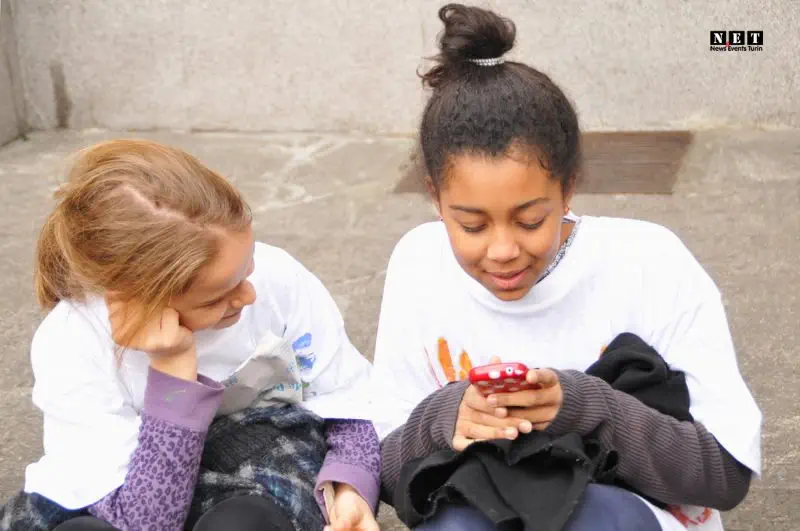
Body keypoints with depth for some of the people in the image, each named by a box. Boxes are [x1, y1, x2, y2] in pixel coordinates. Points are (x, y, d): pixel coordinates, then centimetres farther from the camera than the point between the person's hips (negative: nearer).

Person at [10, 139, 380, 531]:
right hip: (151, 498, 0)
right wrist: (174, 368, -35)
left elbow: (346, 397, -5)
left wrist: (347, 486, -25)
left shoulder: (277, 275, -19)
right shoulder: (70, 348, -24)